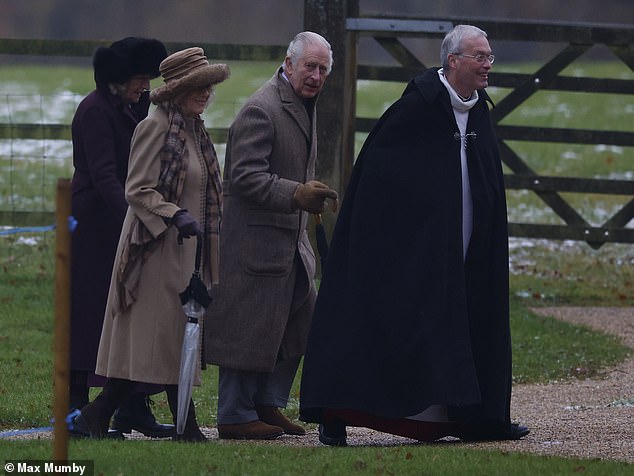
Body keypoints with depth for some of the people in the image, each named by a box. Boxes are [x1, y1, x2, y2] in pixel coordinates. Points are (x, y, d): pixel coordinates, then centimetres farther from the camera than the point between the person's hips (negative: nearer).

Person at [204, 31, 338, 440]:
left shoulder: (305, 106, 16)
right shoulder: (261, 110, -17)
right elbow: (246, 176, -23)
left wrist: (311, 194, 18)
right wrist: (296, 194, -31)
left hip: (290, 238, 10)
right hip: (256, 238, -10)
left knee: (300, 320, 12)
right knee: (250, 328, -5)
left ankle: (269, 404, 22)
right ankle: (236, 416, 2)